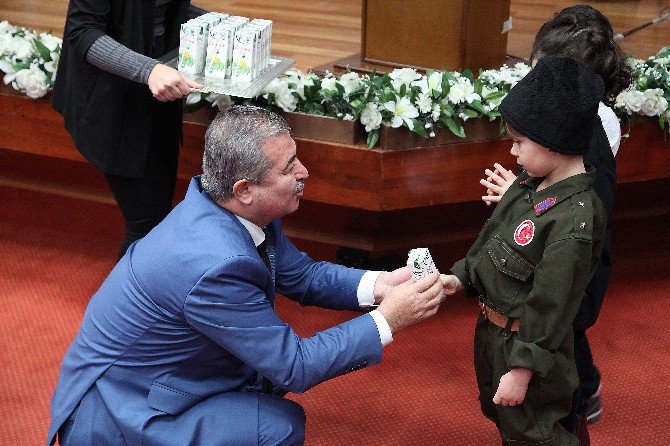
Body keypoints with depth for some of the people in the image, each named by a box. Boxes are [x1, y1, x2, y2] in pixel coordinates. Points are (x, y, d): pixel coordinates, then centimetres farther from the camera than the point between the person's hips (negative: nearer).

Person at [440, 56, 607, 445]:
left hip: (529, 344, -9)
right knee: (500, 415, 27)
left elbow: (551, 306, -27)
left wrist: (523, 369, -23)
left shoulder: (575, 219, -30)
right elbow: (492, 241, 13)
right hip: (492, 330, 9)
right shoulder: (531, 185, -2)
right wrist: (461, 278, 3)